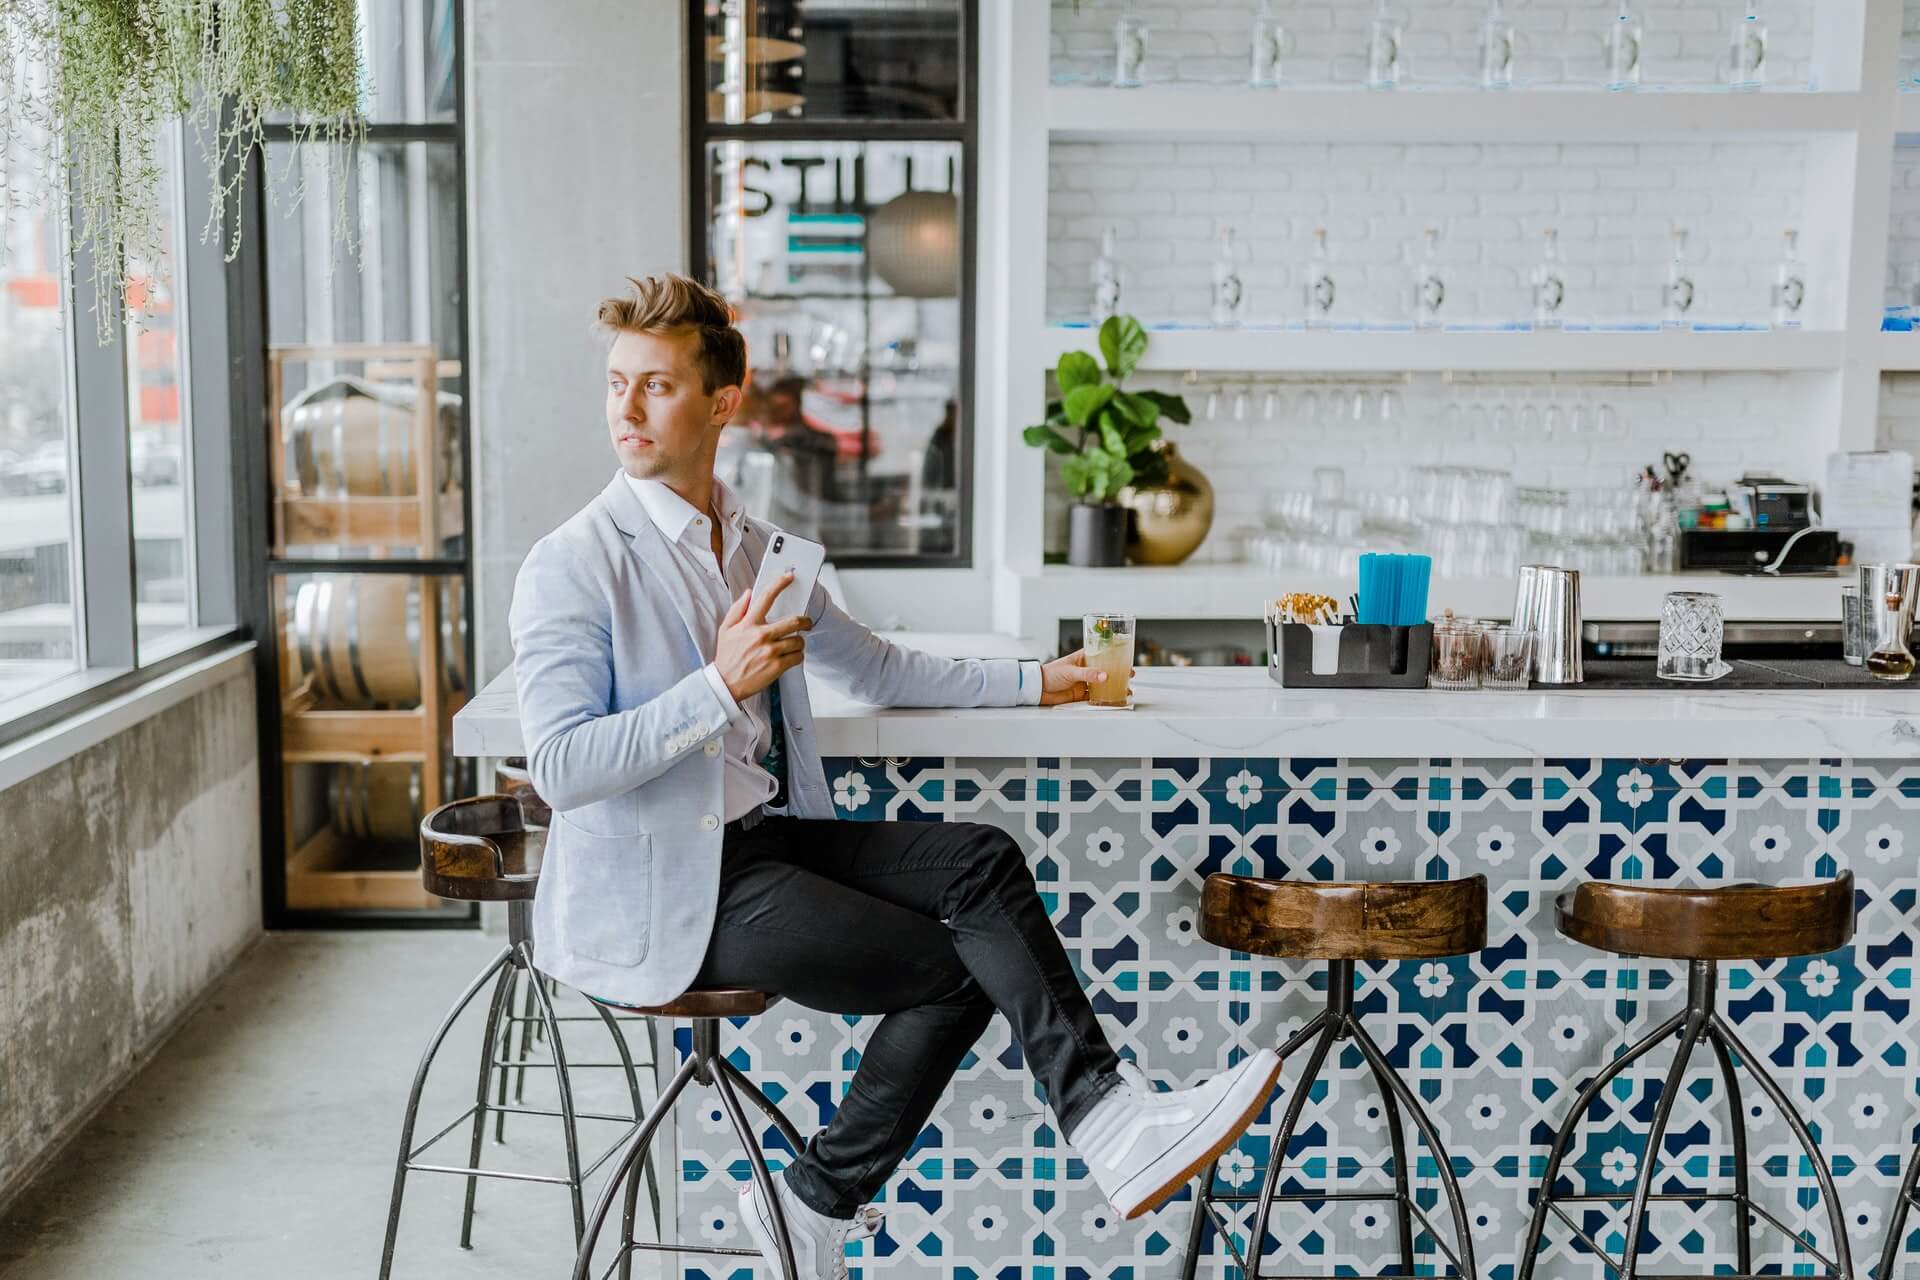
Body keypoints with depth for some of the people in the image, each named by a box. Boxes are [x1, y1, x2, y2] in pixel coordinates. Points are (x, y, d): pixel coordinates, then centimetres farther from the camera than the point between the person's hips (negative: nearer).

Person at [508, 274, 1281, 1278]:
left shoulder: (757, 550, 15)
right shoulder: (570, 568, -9)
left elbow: (875, 669, 27)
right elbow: (560, 769, -18)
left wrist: (1032, 682, 25)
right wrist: (721, 685, -25)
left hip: (768, 837, 7)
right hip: (658, 898, -7)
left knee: (982, 860, -15)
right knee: (957, 963, -16)